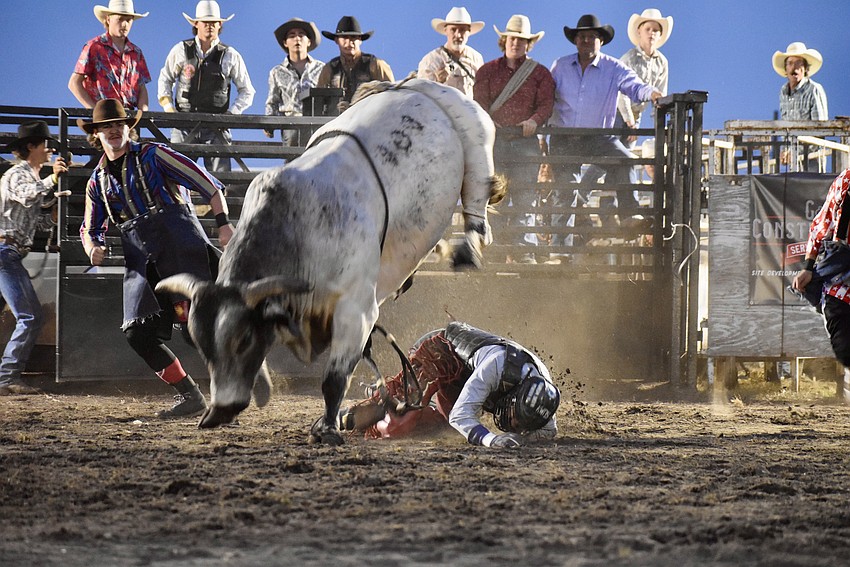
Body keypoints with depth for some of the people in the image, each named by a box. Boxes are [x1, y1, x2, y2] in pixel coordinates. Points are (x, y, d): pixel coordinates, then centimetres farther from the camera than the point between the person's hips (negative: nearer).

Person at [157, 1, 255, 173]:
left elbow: (246, 91, 13)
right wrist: (168, 108, 6)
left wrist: (231, 113, -1)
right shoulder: (180, 51, 8)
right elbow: (165, 80, 20)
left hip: (216, 126, -1)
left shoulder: (231, 56, 6)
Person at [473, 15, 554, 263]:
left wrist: (534, 121, -16)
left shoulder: (539, 73, 13)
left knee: (524, 198, -5)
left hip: (525, 140, 0)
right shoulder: (488, 71, 14)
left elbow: (546, 103, 3)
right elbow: (479, 102, 6)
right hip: (495, 139, 1)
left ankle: (526, 249, -4)